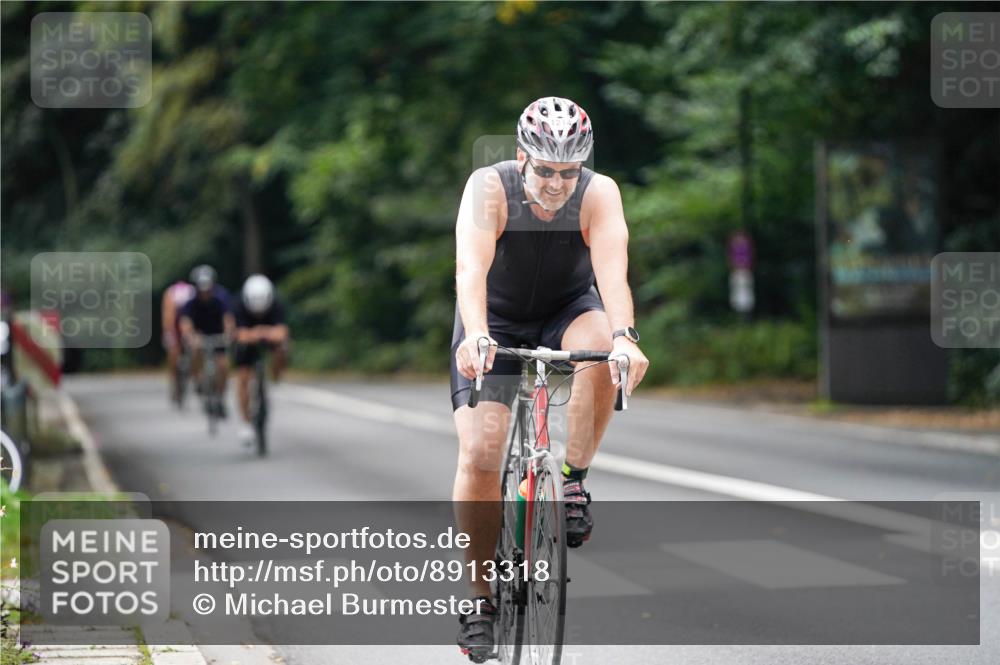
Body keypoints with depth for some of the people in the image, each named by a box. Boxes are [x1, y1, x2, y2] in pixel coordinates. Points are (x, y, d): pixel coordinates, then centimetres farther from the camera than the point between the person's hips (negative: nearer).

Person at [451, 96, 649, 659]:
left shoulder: (599, 194, -23)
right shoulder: (489, 188, -26)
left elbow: (612, 270, -37)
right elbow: (471, 268, -40)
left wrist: (625, 337, -56)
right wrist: (475, 336, -58)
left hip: (567, 312, 1)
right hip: (495, 321, -1)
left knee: (599, 342, -36)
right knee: (480, 453, -16)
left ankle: (573, 480, -17)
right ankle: (480, 597, -2)